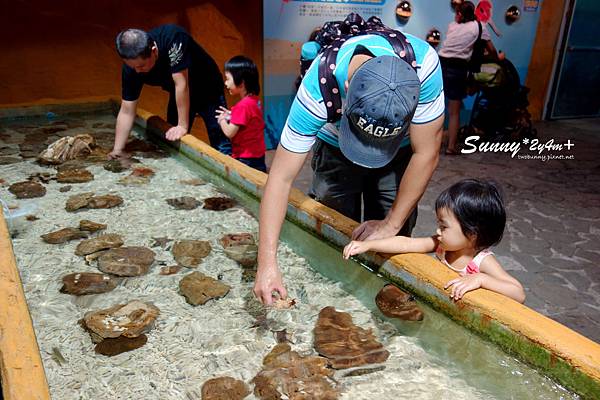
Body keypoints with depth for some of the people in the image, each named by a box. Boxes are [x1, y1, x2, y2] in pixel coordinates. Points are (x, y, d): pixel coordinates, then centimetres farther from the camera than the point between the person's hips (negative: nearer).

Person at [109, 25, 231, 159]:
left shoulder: (173, 38, -37)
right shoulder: (132, 65, -20)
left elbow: (181, 84, -35)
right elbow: (126, 111, -16)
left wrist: (183, 126, -31)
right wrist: (118, 150, -20)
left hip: (208, 89, -4)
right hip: (178, 95, 5)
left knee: (221, 147, -8)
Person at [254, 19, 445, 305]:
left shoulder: (423, 64, -38)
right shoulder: (318, 86, -39)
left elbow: (425, 154, -26)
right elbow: (282, 177, -34)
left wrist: (392, 225, -21)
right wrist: (267, 263, -38)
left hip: (399, 151, 1)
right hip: (335, 148, 0)